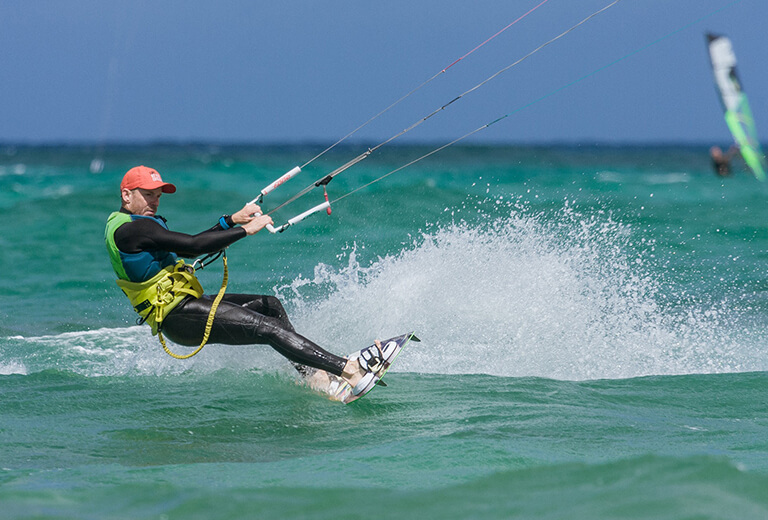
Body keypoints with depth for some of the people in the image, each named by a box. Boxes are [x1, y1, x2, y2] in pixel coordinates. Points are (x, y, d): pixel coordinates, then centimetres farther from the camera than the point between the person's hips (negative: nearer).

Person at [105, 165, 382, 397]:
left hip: (183, 305, 11)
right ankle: (349, 371, -24)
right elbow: (193, 245, -21)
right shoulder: (132, 228, -14)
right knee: (268, 327, -18)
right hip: (177, 315, -11)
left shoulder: (126, 226, 20)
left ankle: (314, 376, 2)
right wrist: (245, 230, -14)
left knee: (271, 306, 10)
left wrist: (232, 220, 12)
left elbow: (188, 249, 20)